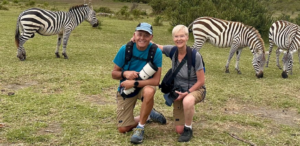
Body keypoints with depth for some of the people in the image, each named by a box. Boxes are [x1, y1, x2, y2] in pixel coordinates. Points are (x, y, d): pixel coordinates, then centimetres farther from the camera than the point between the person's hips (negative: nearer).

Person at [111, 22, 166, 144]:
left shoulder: (156, 52, -19)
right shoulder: (125, 49, -15)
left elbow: (156, 81, -22)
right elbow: (114, 74, -6)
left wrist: (134, 83, -31)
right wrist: (124, 73, -28)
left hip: (145, 85, -2)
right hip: (126, 90, 2)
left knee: (149, 91, -41)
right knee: (123, 129, -1)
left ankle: (140, 128, -19)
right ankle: (148, 115, 28)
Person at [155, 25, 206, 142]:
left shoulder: (195, 56, -24)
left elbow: (201, 81, -16)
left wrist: (186, 93, -20)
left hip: (195, 89, -4)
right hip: (179, 91, 4)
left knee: (187, 101, -43)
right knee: (179, 130, 4)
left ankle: (188, 129, -14)